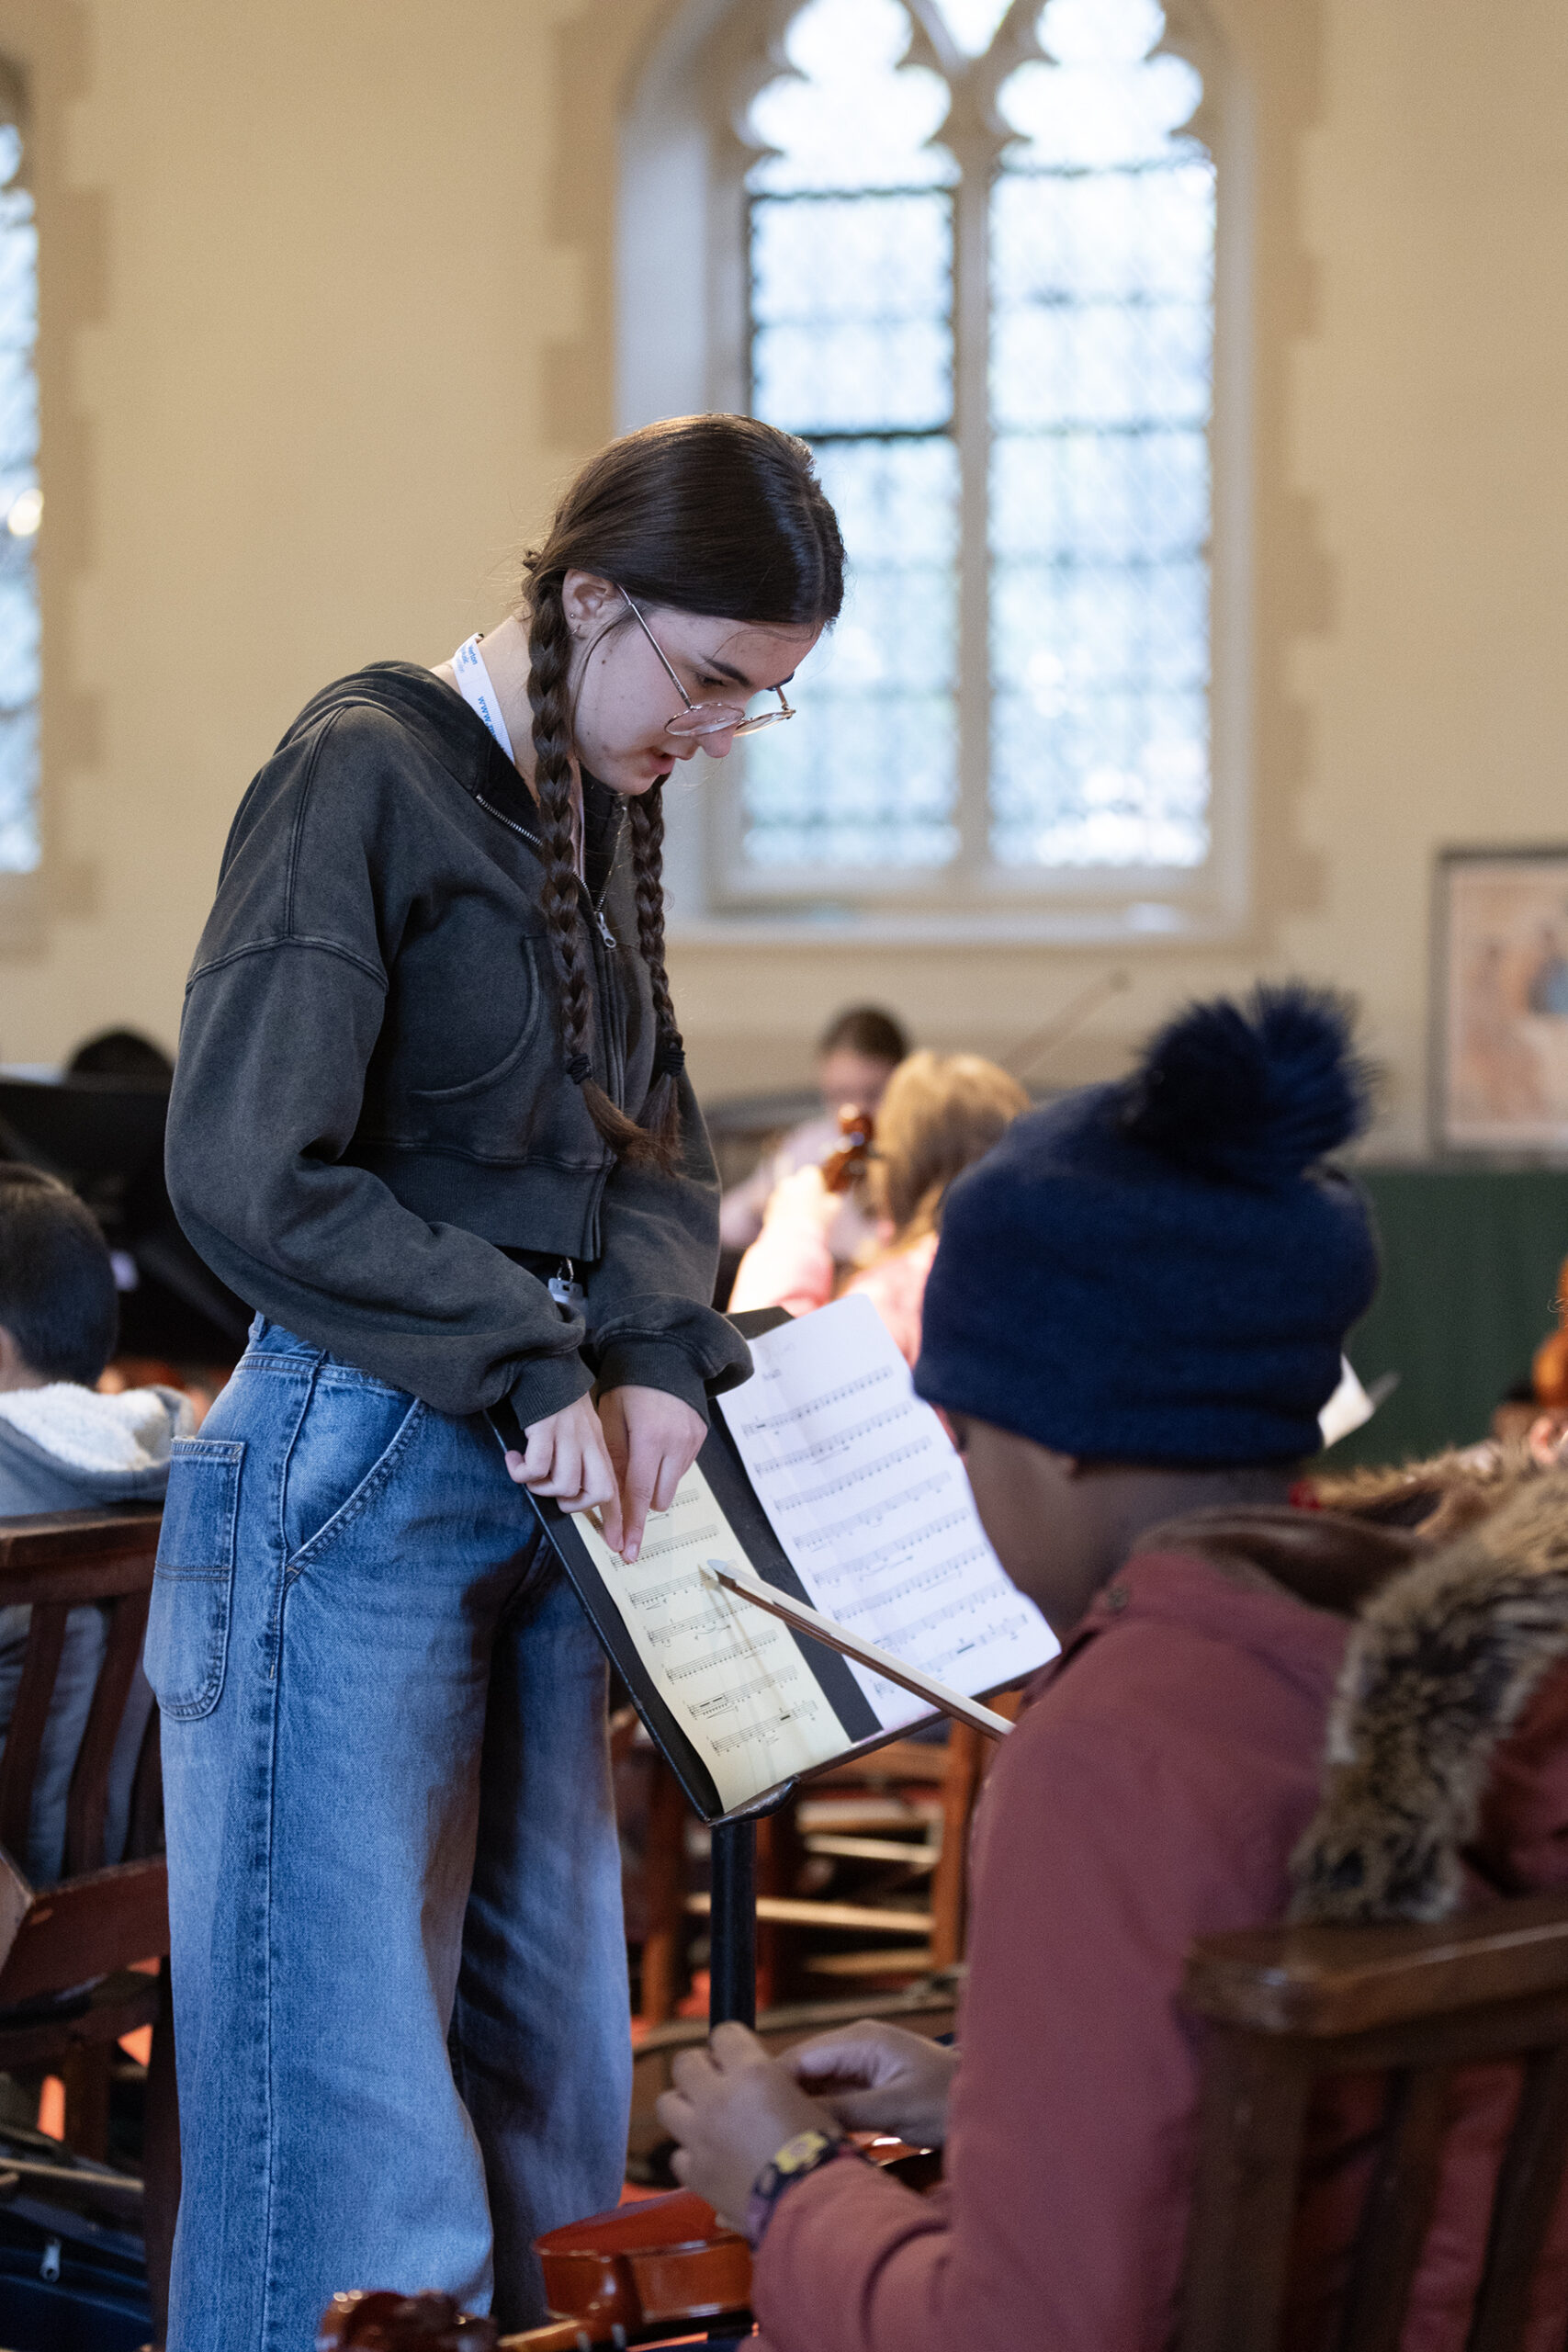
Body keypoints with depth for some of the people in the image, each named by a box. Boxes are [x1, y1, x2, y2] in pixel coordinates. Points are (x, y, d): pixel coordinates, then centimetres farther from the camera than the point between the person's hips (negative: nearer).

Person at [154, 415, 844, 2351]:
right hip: (361, 1482, -8)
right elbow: (246, 1177, -18)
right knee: (347, 2101, -4)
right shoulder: (366, 774, -11)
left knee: (553, 2070, 11)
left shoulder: (605, 809, 12)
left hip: (551, 1486, 8)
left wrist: (663, 1356, -4)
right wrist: (538, 1370, -16)